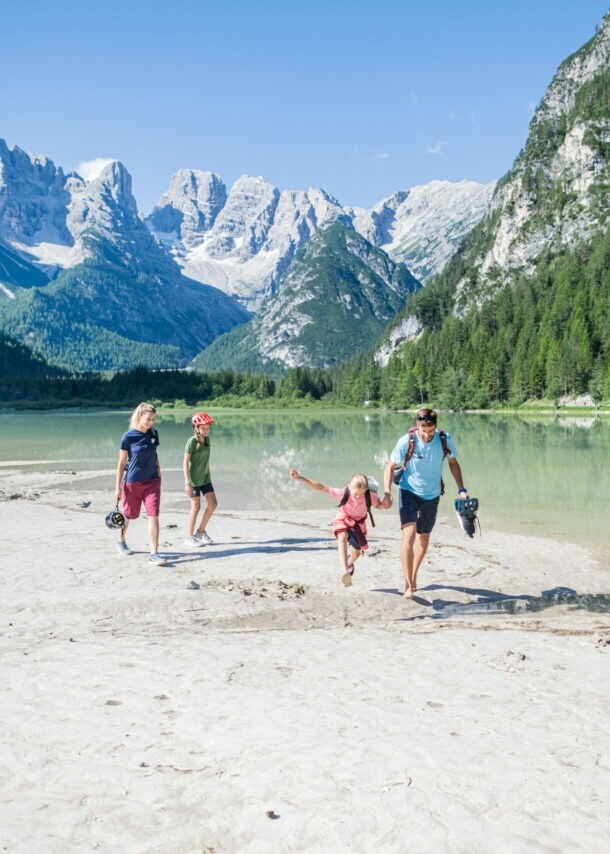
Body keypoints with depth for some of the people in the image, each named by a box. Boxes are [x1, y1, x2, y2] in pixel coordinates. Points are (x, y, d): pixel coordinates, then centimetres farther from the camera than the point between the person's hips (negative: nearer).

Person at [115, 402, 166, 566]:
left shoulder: (153, 434, 0)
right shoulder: (128, 437, -11)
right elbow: (121, 463, -7)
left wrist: (159, 475, 11)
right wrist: (118, 487, -6)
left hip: (152, 482, 3)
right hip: (132, 482, -3)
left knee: (153, 516, -9)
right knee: (129, 515, 14)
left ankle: (154, 554, -9)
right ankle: (121, 542, 43)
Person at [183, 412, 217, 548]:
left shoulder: (207, 440, 7)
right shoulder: (192, 442, -14)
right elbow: (185, 462, -15)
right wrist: (187, 482, -19)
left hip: (205, 478, 7)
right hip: (194, 479, -7)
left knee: (213, 503, 2)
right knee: (196, 507, -1)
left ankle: (201, 531, 17)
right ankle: (189, 538, 11)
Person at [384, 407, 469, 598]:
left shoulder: (445, 440, -12)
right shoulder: (407, 441, -20)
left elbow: (453, 463, 5)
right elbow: (391, 467, -10)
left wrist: (461, 489, 0)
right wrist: (387, 492, -23)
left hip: (432, 495, 4)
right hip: (409, 491, -3)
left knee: (424, 537, 18)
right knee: (409, 534, -21)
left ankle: (413, 575, 40)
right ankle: (408, 584, -15)